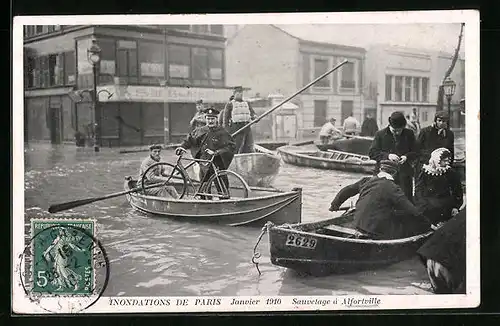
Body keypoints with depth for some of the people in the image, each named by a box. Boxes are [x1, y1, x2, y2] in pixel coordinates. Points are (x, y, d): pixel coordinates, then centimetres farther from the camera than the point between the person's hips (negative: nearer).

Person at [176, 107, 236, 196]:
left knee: (222, 188, -4)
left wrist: (216, 152, -23)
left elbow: (230, 146, -14)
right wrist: (182, 147, 3)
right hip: (204, 166, 4)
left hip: (218, 166, -4)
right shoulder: (200, 131, 7)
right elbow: (190, 139, 19)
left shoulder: (222, 132, -6)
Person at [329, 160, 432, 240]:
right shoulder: (392, 188, -12)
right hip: (375, 232, -7)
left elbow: (346, 191, 19)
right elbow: (412, 211, -12)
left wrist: (334, 205, 36)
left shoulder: (366, 180, 7)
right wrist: (428, 225, 0)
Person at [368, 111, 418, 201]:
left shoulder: (409, 134, 8)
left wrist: (406, 157, -10)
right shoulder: (380, 134, 3)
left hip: (404, 174, 1)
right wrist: (387, 156, -16)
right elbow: (372, 153, -2)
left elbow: (415, 152, 11)